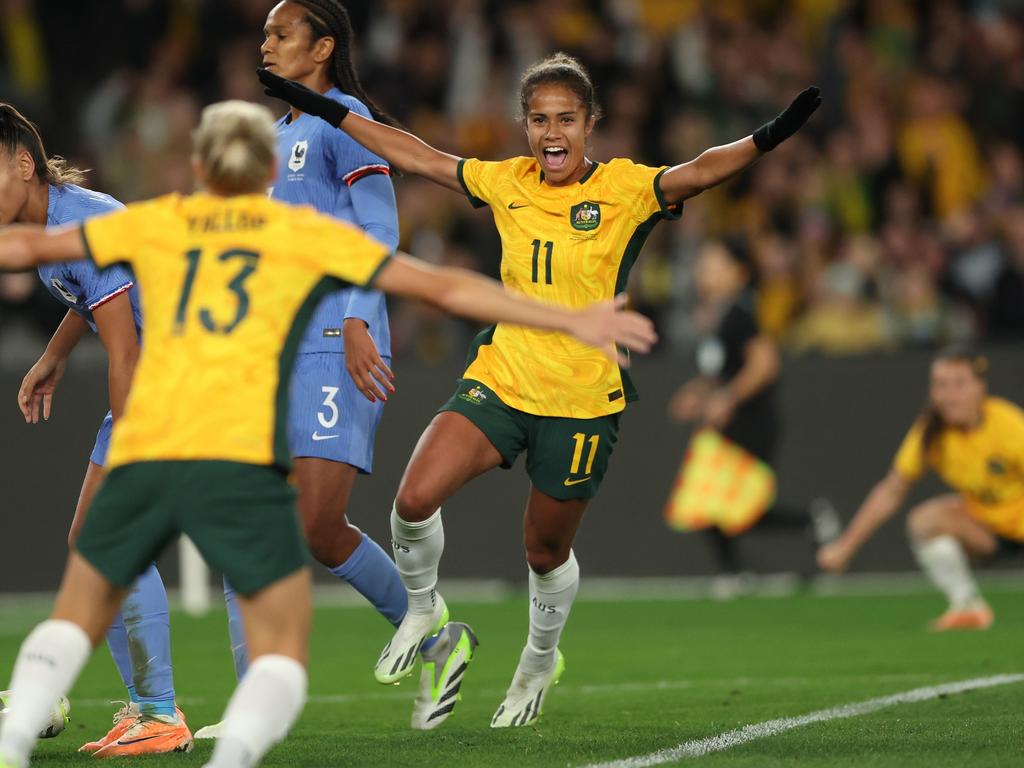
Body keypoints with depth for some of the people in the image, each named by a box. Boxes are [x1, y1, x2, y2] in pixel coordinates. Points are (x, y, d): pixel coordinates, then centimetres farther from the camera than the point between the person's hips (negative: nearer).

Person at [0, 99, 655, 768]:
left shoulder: (156, 224, 19)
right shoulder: (308, 234, 15)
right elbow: (444, 288, 16)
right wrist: (571, 321, 21)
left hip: (141, 455, 2)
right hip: (242, 461, -2)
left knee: (74, 624, 20)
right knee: (281, 658, 4)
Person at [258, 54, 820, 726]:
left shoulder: (625, 190, -9)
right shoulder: (507, 184, 2)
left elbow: (699, 172, -26)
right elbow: (417, 156, 12)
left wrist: (767, 139, -45)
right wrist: (325, 110, 14)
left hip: (583, 403, -2)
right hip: (500, 381, 2)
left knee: (547, 552, 11)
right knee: (415, 499, -18)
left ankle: (541, 661, 43)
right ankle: (423, 610, 12)